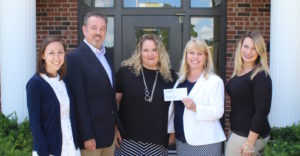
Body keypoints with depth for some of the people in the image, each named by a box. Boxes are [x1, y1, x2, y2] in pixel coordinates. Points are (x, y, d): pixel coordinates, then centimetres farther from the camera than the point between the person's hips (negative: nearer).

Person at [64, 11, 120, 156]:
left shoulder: (108, 54, 10)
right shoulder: (75, 57, -14)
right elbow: (79, 101, -17)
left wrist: (116, 123, 12)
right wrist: (87, 135, -18)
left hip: (109, 130, 7)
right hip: (91, 131, -7)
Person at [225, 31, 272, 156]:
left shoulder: (261, 76, -16)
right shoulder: (238, 73, 8)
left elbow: (262, 112, -20)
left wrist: (250, 142, -21)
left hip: (250, 134, -8)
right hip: (237, 131, 8)